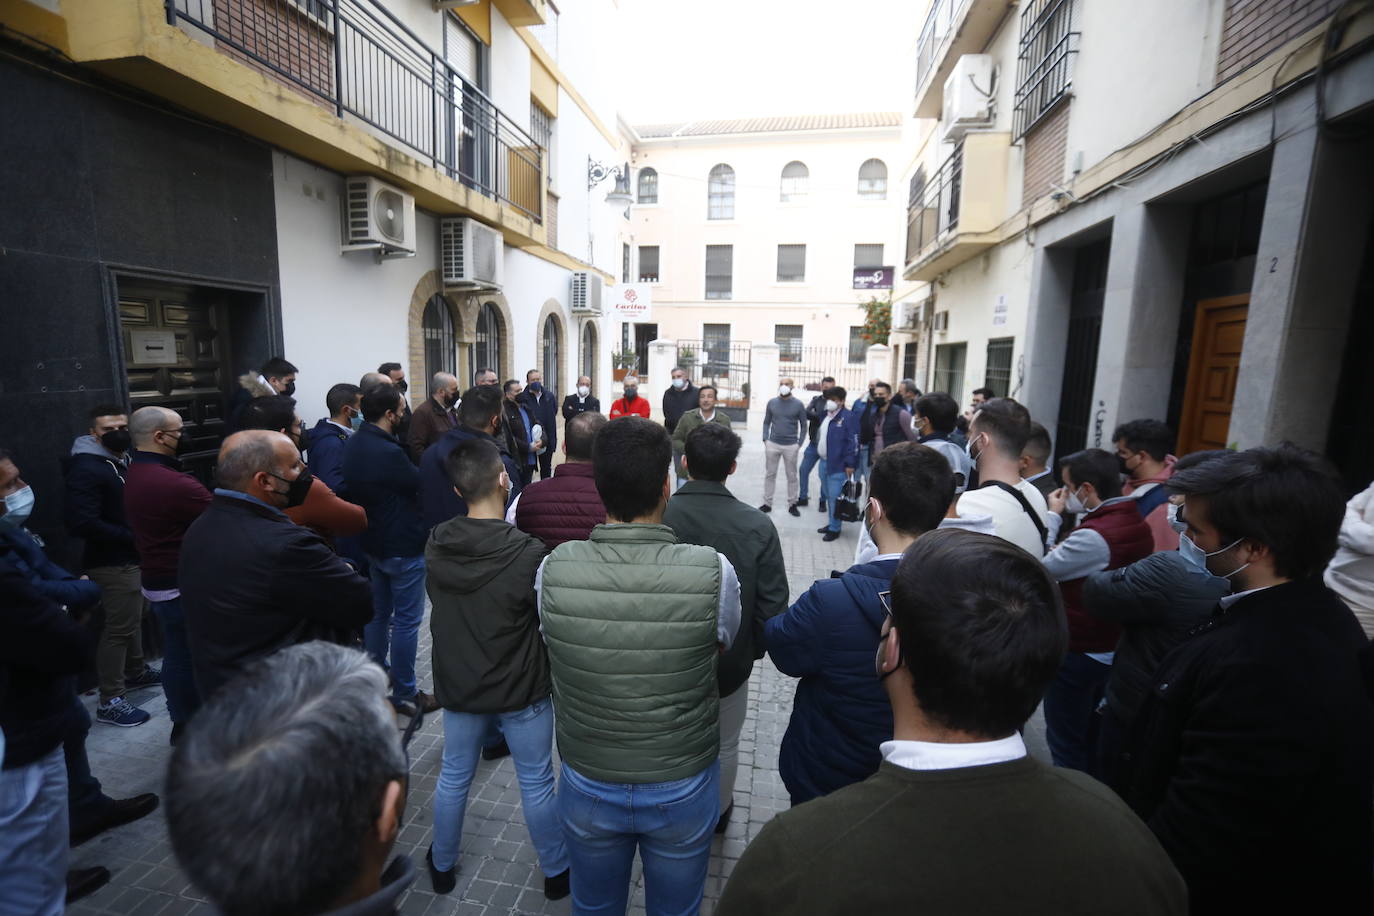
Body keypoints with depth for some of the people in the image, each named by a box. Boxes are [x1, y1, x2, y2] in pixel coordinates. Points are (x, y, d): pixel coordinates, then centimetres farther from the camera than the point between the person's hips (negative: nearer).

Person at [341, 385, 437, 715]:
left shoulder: (353, 445, 1)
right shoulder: (389, 452, -27)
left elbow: (351, 490, 9)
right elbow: (419, 485, -15)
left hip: (373, 542, 9)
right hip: (403, 547, -9)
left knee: (378, 613, 22)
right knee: (406, 620, 3)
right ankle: (405, 694, 15)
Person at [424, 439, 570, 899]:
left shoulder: (435, 544, -12)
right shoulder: (528, 552, -28)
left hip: (456, 685, 4)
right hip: (521, 689, -4)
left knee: (453, 776, 25)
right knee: (536, 783, 16)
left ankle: (443, 865, 47)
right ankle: (556, 871, 36)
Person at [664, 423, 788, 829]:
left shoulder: (656, 517, -22)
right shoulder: (757, 526, -21)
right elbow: (773, 603, -14)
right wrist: (755, 648, 6)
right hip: (730, 662, 0)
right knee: (724, 746, 26)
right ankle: (718, 813, 50)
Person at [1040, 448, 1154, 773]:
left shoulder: (1094, 536, -28)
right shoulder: (1138, 524, 1)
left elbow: (1038, 570, -18)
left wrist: (1053, 516, -11)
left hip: (1078, 653, -9)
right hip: (1116, 649, 9)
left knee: (1066, 744, 8)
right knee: (1094, 738, 24)